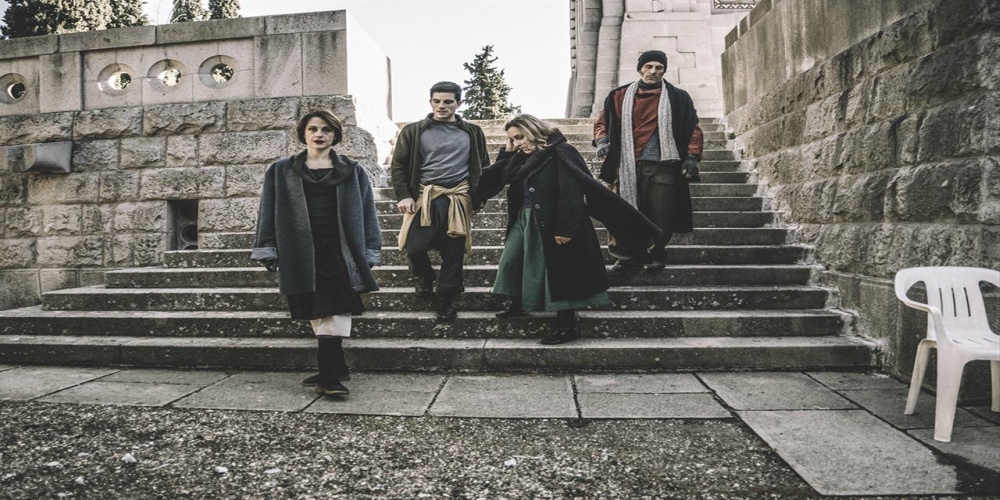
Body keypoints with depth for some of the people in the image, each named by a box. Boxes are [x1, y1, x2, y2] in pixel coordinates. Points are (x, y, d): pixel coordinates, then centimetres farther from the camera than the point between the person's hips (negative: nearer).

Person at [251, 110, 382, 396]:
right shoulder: (282, 172, 14)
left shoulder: (352, 171, 12)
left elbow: (365, 211, 9)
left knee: (332, 310, -13)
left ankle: (329, 374, -13)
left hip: (339, 250, -1)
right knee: (319, 313, 2)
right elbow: (270, 212, 11)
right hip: (301, 252, 2)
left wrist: (369, 251, 2)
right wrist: (268, 250, 3)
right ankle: (337, 369, 12)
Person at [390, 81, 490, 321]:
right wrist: (403, 195, -7)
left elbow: (483, 168, 16)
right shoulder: (414, 131, 5)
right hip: (423, 197, -1)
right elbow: (399, 166, 5)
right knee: (415, 247, -8)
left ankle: (446, 300, 17)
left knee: (453, 253, 2)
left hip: (458, 199, 1)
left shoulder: (472, 133, 10)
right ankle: (425, 277, 26)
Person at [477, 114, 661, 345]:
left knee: (559, 271, -2)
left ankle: (566, 325, 8)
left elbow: (571, 193, -21)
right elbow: (495, 178, 10)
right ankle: (517, 305, 35)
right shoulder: (523, 158, 10)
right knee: (512, 262, 16)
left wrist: (565, 229, -24)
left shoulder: (560, 153, -14)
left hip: (554, 224, -9)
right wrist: (507, 153, 1)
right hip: (525, 221, 9)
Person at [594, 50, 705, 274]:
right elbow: (602, 122, 18)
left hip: (663, 167, -1)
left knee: (662, 216, 1)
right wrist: (602, 141, -1)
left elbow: (694, 129, 10)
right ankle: (628, 257, 12)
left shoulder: (677, 98, 9)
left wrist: (691, 157, -1)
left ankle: (657, 254, 23)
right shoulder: (620, 96, 12)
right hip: (628, 167, 1)